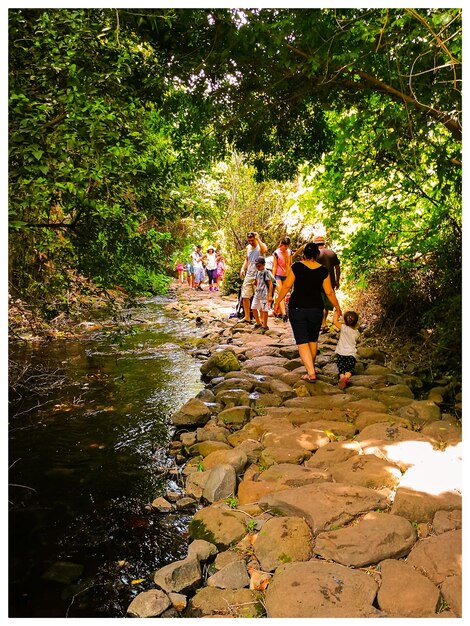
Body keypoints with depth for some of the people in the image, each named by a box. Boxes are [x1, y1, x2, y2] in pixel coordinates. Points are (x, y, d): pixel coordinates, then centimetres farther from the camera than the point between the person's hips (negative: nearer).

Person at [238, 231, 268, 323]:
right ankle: (247, 317, 17)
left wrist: (258, 238, -28)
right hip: (248, 275, 6)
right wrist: (243, 268, 10)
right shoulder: (248, 247, 12)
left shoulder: (260, 247, -8)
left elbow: (264, 249, -34)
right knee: (245, 296, 6)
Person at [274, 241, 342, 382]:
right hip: (316, 309, 3)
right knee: (313, 340, 20)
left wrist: (277, 302, 5)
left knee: (302, 341, 1)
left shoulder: (296, 267, -7)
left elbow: (286, 286, -7)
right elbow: (329, 292, 2)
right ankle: (311, 367, 35)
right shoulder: (323, 270, -1)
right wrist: (337, 307, 16)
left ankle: (311, 373, -8)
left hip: (297, 308, -2)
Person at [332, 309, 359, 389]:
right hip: (351, 354, 2)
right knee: (349, 370, 11)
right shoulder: (356, 332, 1)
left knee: (341, 369, 9)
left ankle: (342, 377, -21)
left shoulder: (344, 328, -14)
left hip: (341, 353, -2)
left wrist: (336, 311, -3)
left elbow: (335, 321, -18)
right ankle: (346, 377, -20)